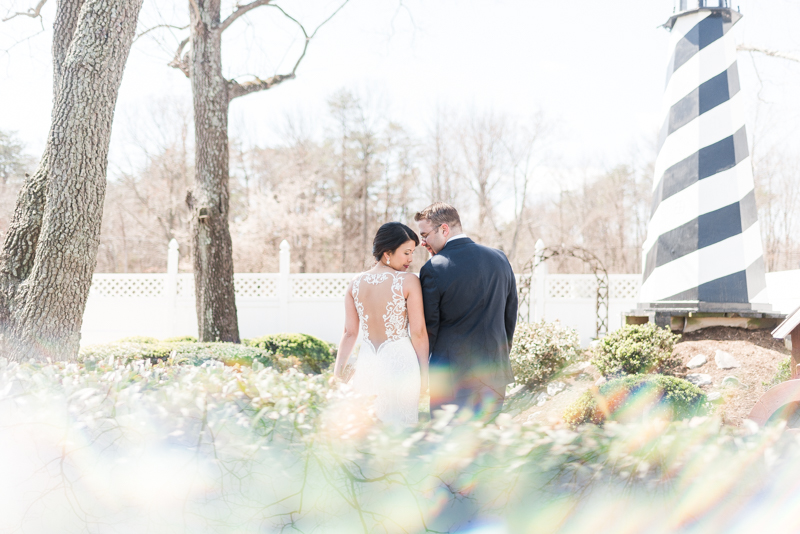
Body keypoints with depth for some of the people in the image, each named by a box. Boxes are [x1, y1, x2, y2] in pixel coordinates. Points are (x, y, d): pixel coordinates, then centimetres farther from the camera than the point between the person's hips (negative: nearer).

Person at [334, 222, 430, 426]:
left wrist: (338, 372, 12)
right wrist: (424, 372, 1)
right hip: (399, 362, -4)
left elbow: (349, 332, 4)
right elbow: (418, 332, -9)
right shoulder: (409, 282, -10)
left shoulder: (356, 283, 3)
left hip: (367, 363, 4)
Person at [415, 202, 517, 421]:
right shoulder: (500, 259, 4)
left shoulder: (433, 269, -13)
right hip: (494, 371, 6)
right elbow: (510, 315, 11)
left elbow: (427, 328, -8)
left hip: (452, 378, -6)